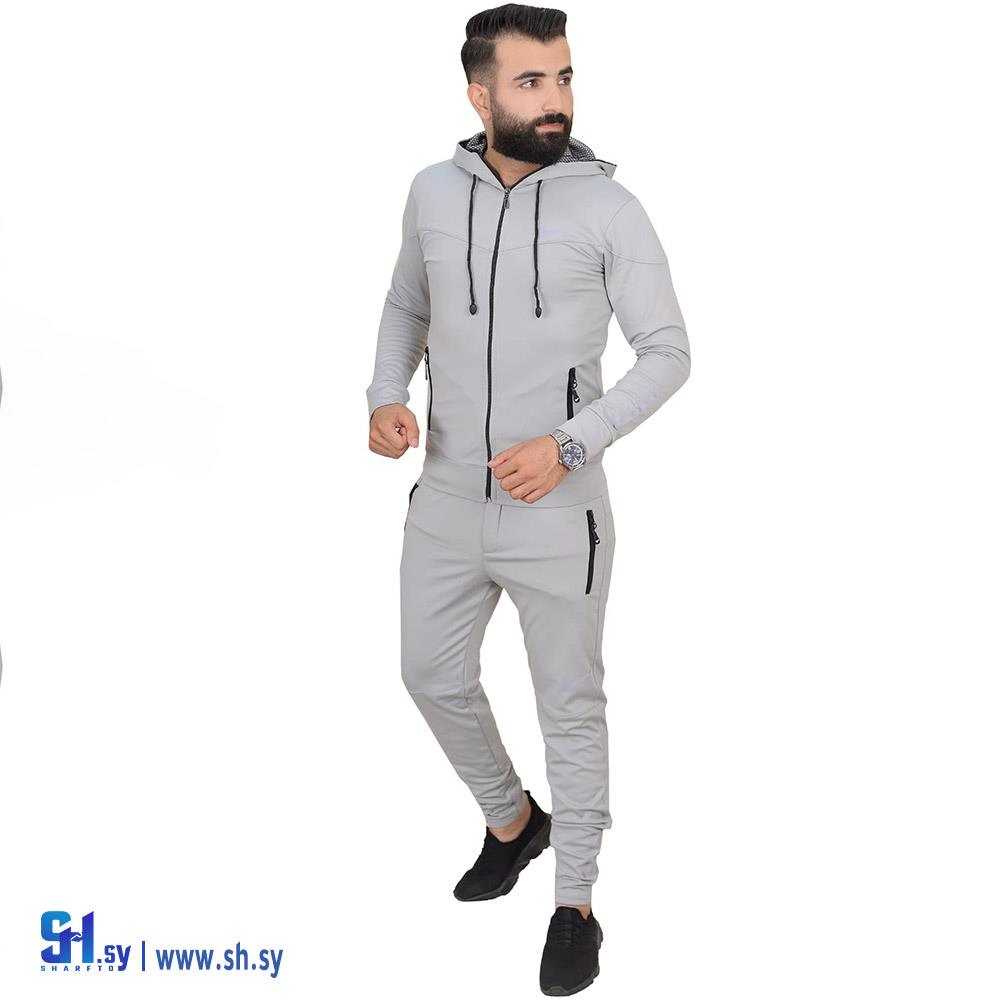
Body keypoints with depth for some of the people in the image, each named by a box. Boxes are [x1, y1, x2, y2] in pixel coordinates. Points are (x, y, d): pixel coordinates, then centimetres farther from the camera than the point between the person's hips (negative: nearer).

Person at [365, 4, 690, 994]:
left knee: (569, 706, 9)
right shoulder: (436, 191, -1)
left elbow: (667, 354, -8)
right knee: (435, 677, 17)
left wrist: (569, 446, -22)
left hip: (558, 512, -4)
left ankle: (575, 905, 29)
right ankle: (513, 821, 46)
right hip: (448, 501, 4)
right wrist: (384, 400, -5)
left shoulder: (610, 207, -13)